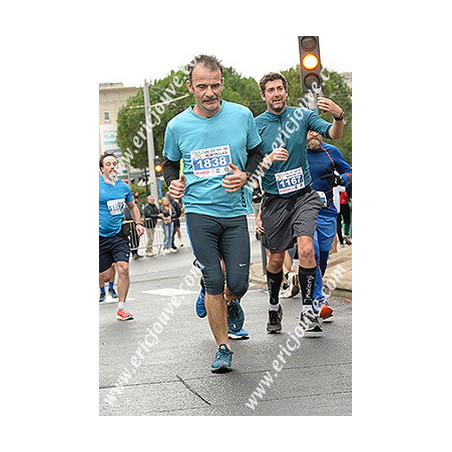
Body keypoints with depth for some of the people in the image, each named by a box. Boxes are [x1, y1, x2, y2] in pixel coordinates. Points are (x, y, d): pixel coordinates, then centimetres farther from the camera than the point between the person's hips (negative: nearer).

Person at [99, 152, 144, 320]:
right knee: (105, 276, -1)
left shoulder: (123, 187, 7)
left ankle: (121, 308, -2)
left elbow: (133, 206, 24)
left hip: (118, 235, 2)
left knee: (123, 269, -14)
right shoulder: (97, 184, -5)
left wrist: (138, 223, 10)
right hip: (100, 237, -2)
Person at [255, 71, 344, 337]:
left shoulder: (302, 115, 0)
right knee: (276, 259, 7)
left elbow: (333, 135, -8)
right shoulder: (256, 125, -2)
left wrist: (339, 116, -30)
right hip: (274, 200, 0)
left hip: (303, 195, 0)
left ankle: (308, 311, -10)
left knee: (306, 249, -19)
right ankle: (274, 307, 30)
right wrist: (269, 159, -22)